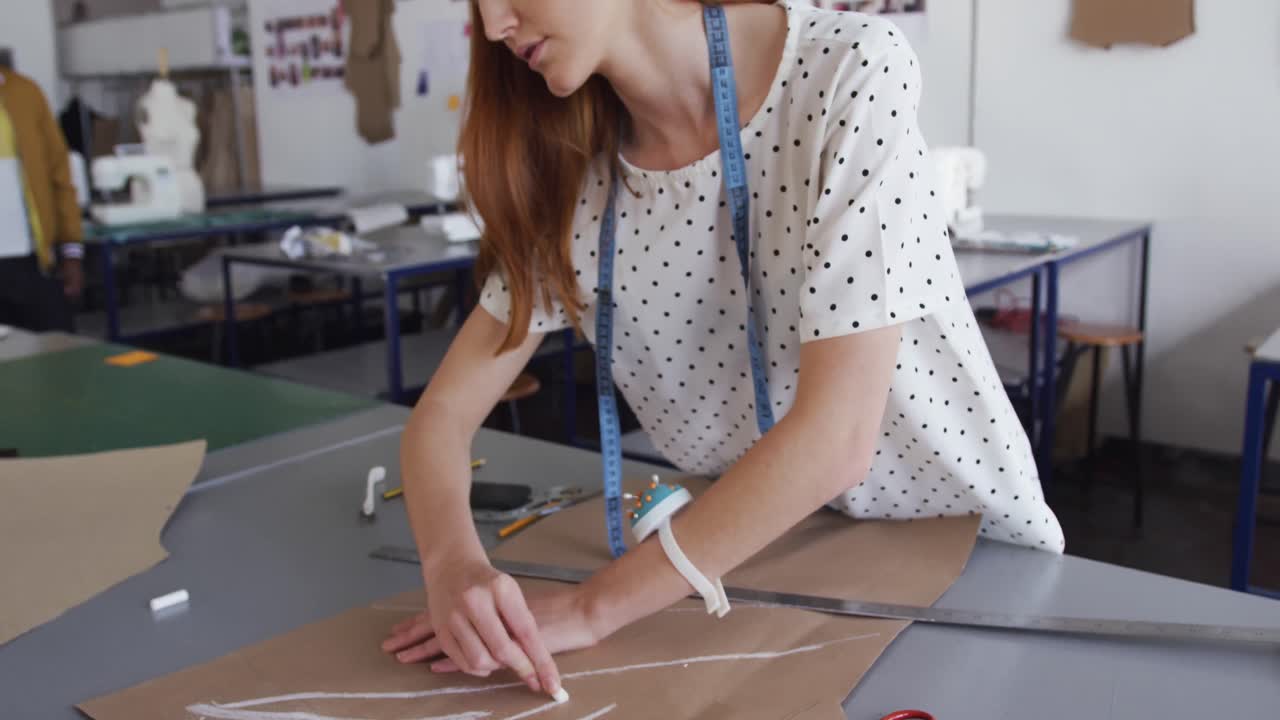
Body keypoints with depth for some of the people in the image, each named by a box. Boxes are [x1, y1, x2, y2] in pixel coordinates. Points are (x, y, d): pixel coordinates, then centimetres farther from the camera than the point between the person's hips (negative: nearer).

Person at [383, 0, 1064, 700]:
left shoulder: (852, 71, -24)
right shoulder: (571, 183, -8)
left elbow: (835, 436, -29)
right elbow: (443, 414, -6)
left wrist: (595, 605, -25)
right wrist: (455, 566, -27)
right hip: (754, 557, 3)